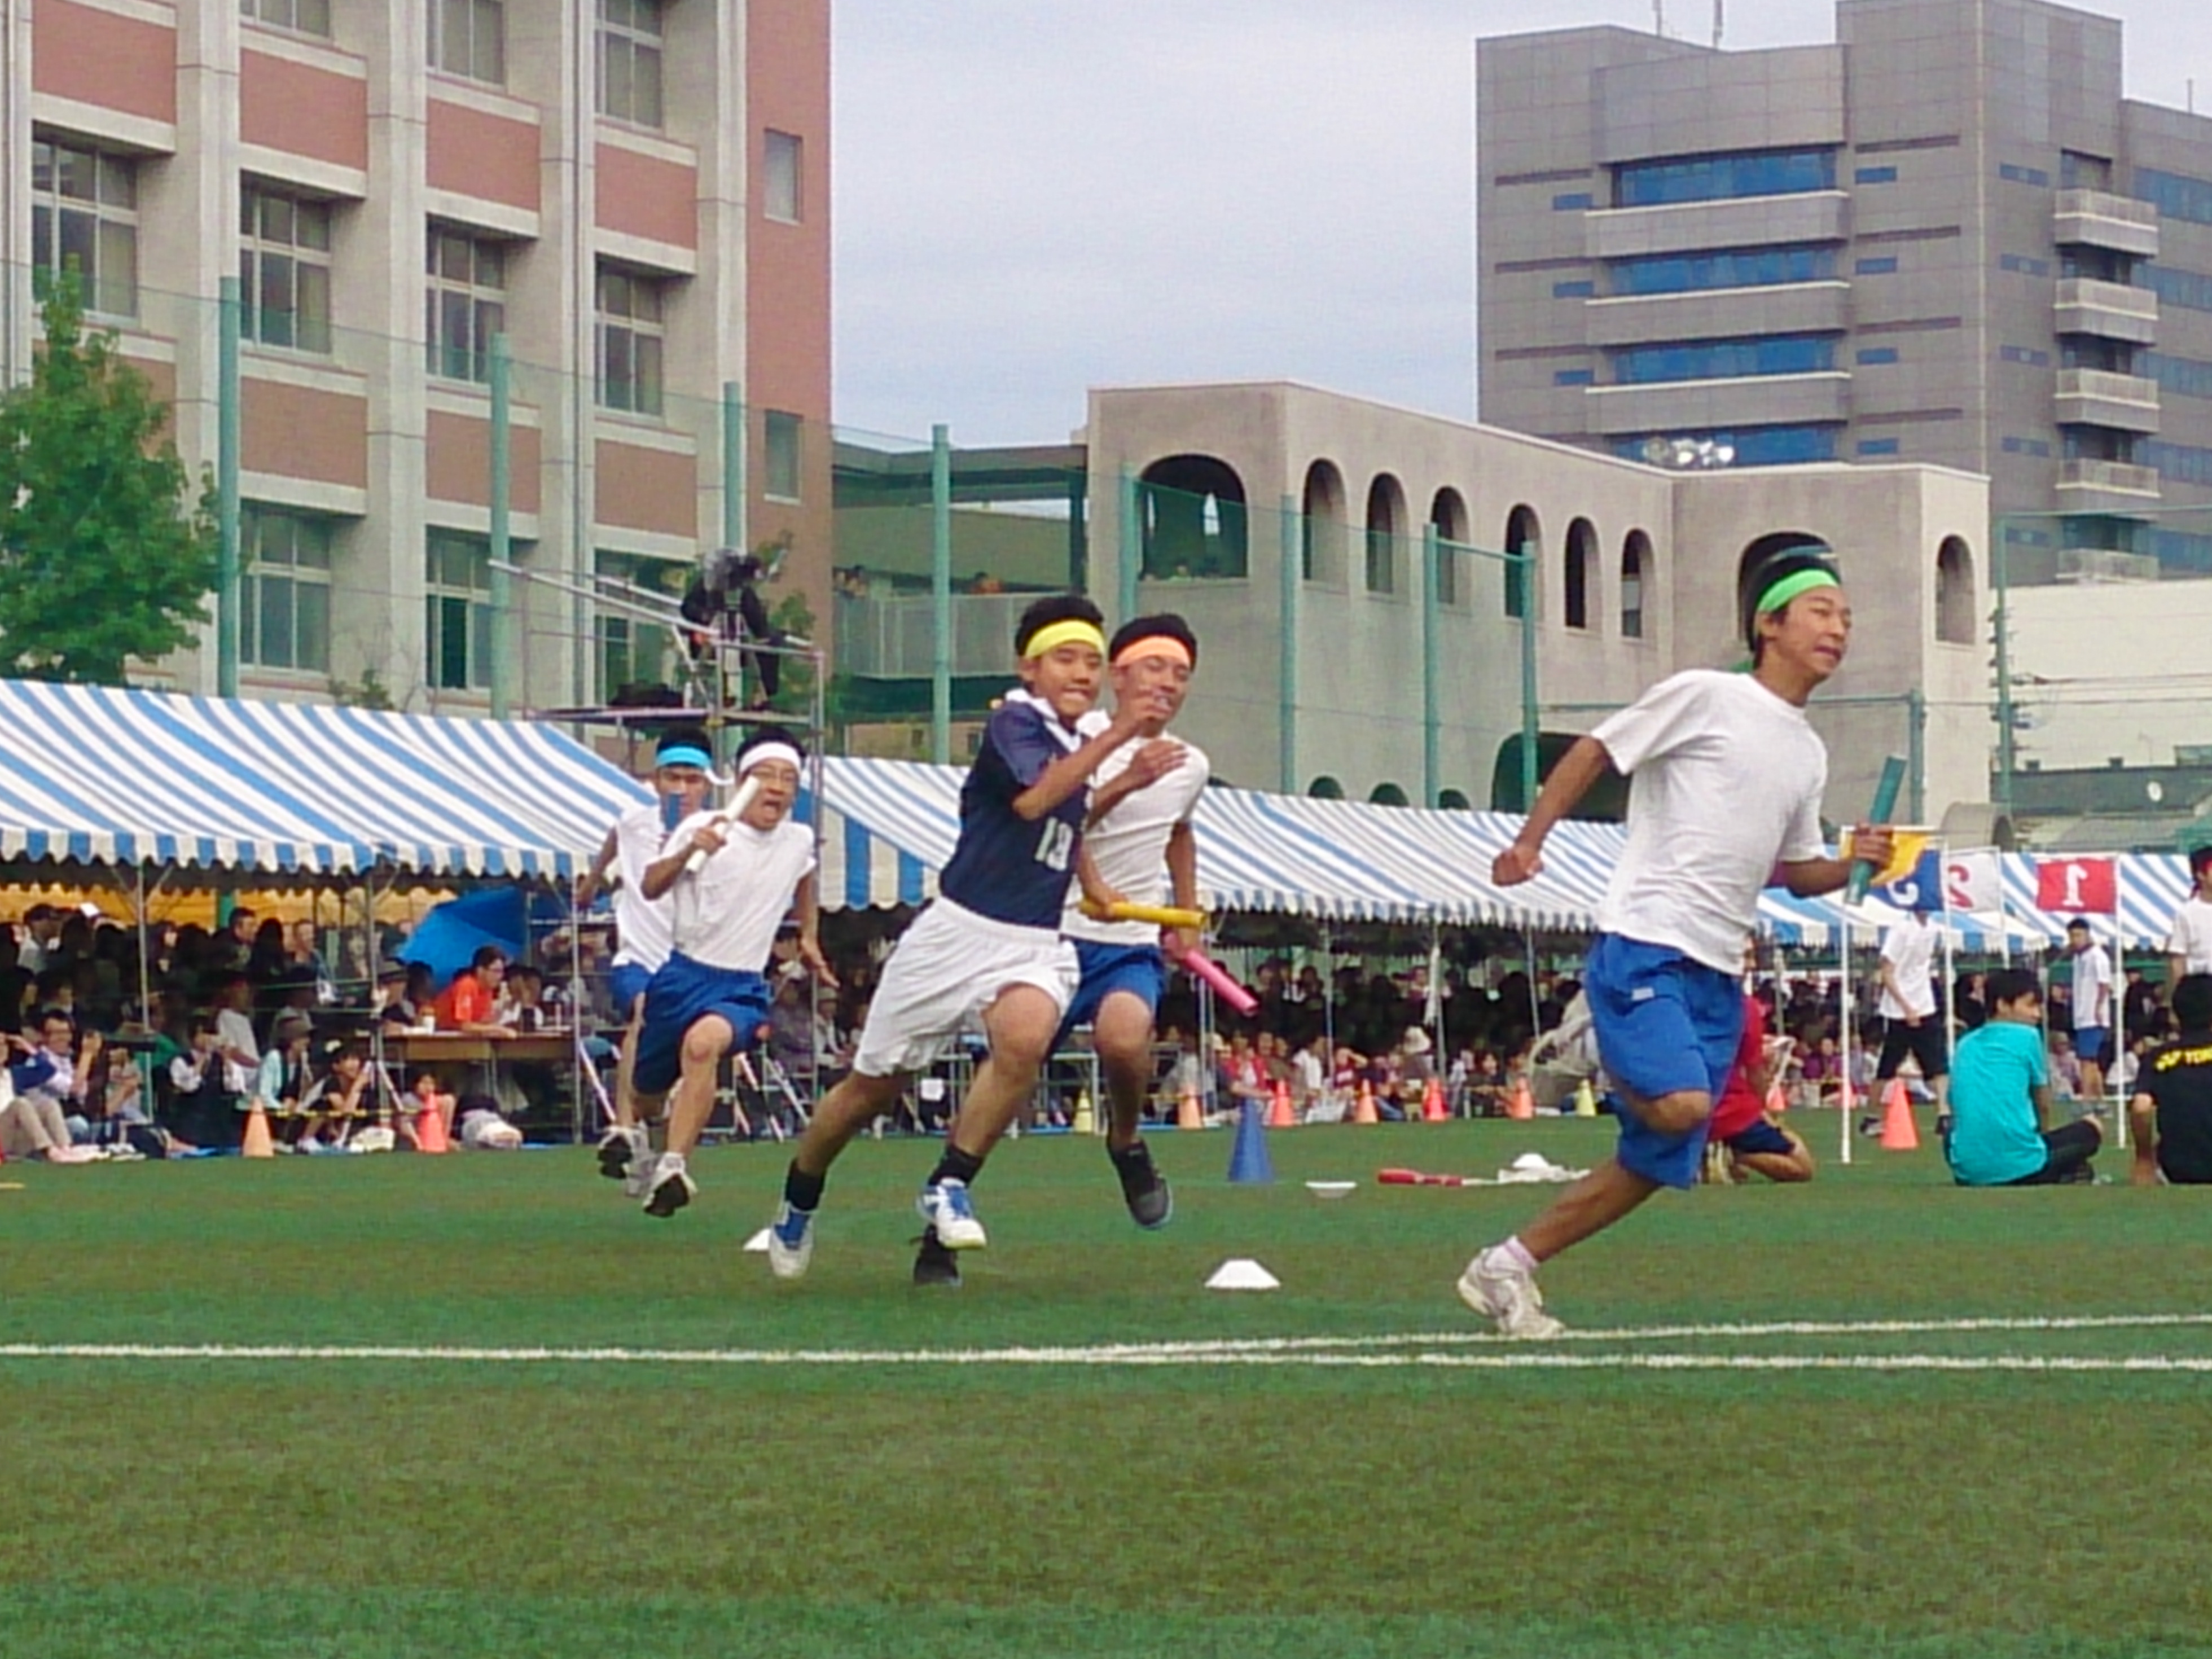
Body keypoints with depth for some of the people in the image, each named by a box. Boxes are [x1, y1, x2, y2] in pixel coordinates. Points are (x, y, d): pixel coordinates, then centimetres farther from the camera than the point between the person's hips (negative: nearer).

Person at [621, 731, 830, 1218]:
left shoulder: (799, 842, 4)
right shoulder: (704, 828, -5)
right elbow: (649, 888, -11)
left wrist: (809, 936, 31)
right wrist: (686, 853, -28)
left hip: (742, 988, 0)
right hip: (684, 973, 0)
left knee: (704, 1042, -34)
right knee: (647, 1094, 12)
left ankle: (673, 1168, -41)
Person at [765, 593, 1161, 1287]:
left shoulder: (1077, 741, 13)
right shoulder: (1015, 722, -10)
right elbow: (1032, 799, -32)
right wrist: (1113, 738, -38)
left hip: (1036, 944, 5)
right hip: (960, 932, -5)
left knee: (1025, 1038, -30)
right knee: (874, 1085, 8)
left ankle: (948, 1187, -18)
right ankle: (798, 1202, 32)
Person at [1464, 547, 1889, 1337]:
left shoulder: (1808, 754, 17)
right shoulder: (1704, 696, -4)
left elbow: (1797, 871, 25)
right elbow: (1593, 753, -1)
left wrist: (1856, 863, 4)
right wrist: (1530, 839, -13)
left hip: (1718, 975, 7)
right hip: (1642, 948, -7)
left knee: (1658, 1166, 5)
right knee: (1681, 1104, -29)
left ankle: (1509, 1266, 16)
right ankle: (1595, 1056, 2)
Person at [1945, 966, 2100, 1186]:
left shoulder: (1965, 1046, 17)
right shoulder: (2027, 1036, 3)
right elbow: (2043, 1105, 11)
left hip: (1967, 1172, 3)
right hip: (2019, 1166, -3)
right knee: (2091, 1129, 22)